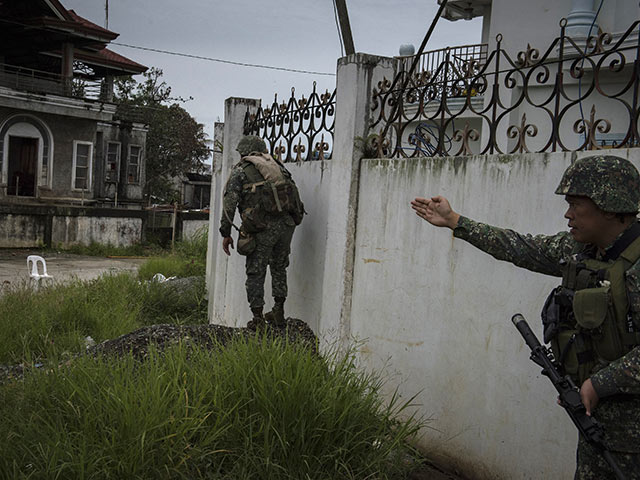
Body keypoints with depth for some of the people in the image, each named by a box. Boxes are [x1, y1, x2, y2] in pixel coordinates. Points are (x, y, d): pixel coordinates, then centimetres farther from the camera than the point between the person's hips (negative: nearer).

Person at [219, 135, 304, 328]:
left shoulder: (240, 171, 8)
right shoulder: (276, 165, 22)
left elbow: (229, 204, 1)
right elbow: (293, 191, 15)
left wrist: (226, 233, 6)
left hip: (263, 226, -5)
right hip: (287, 223, 5)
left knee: (256, 272, 6)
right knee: (279, 267, 20)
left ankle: (258, 318, 8)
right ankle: (279, 312, 20)